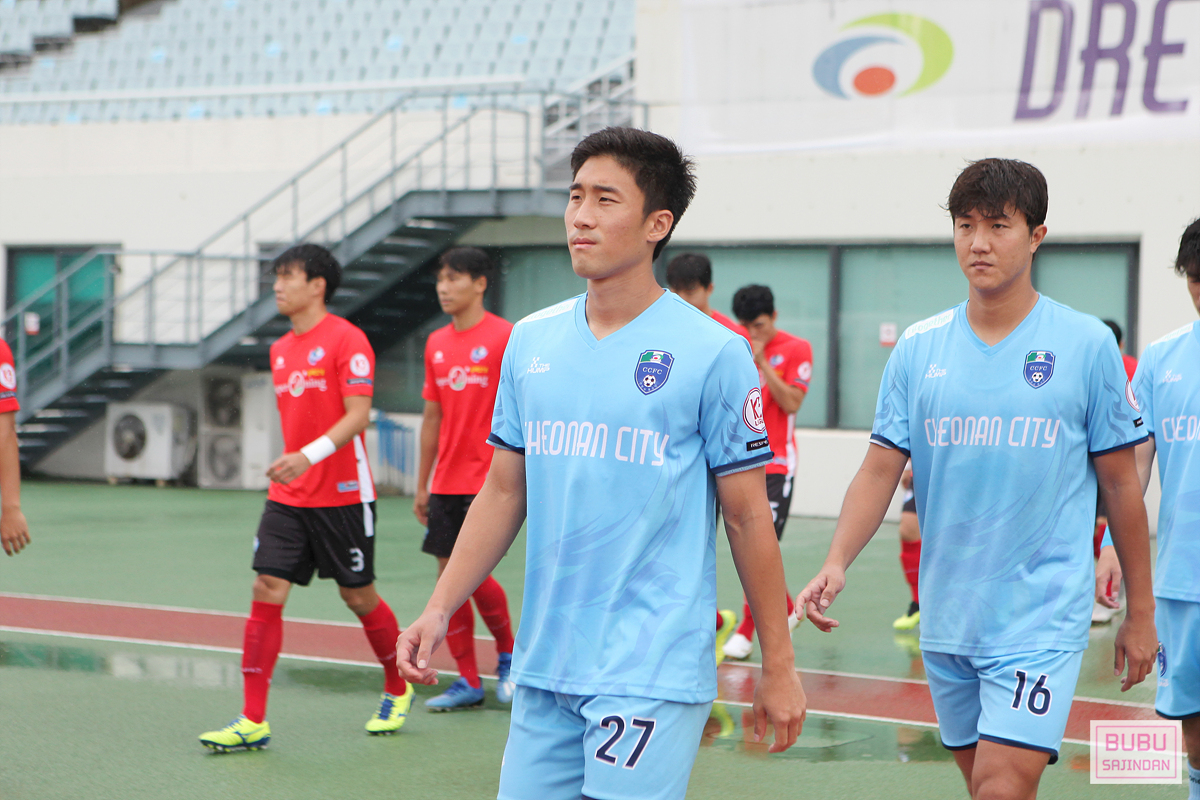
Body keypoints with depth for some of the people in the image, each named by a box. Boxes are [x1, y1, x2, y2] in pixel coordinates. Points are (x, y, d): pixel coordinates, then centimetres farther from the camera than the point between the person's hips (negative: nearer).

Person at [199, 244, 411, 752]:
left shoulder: (346, 340, -11)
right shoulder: (280, 349, 12)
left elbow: (358, 414, -19)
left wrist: (309, 455, -31)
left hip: (342, 496, -6)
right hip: (287, 496, 6)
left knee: (359, 597, 7)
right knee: (266, 594, -5)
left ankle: (397, 691, 31)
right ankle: (253, 721, -6)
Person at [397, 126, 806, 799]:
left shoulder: (713, 352, -7)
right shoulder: (531, 341, 8)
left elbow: (749, 518, -3)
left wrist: (779, 668, -1)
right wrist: (439, 610, 7)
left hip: (652, 674, -5)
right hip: (542, 668, 5)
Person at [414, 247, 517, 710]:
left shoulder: (506, 337, -8)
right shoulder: (436, 344, 11)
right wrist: (421, 485, 16)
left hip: (488, 480, -6)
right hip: (446, 481, 6)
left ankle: (508, 655, 14)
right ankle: (468, 682, 11)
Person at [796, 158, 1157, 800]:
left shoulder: (1087, 344, -3)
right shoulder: (917, 348, 4)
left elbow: (1120, 485, 2)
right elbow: (879, 470, 3)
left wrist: (1140, 613, 6)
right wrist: (835, 564, -13)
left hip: (1041, 614, -4)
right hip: (946, 617, 4)